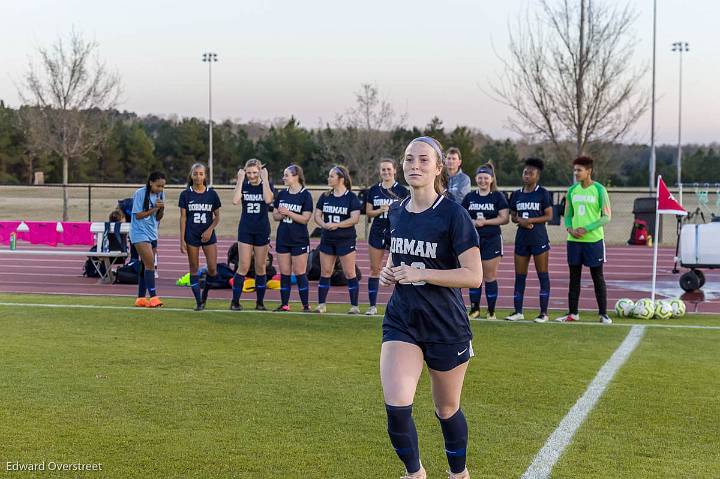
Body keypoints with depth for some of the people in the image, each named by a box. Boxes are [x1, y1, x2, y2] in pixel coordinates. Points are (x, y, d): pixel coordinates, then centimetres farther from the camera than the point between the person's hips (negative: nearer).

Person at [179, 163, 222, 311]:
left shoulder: (212, 194, 3)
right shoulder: (185, 194, 0)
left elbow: (217, 217, 8)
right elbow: (183, 218, 1)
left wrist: (210, 230, -9)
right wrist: (182, 240, -4)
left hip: (208, 235, 1)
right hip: (191, 236, -1)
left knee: (212, 268, -7)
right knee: (194, 269, 1)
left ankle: (205, 292, 21)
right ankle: (199, 302, 7)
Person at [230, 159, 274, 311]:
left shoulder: (267, 185, -2)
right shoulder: (243, 185, 1)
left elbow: (268, 199, -23)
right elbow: (235, 201, -18)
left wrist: (264, 179, -18)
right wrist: (240, 180, -15)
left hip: (262, 231, 0)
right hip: (245, 230, 0)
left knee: (260, 268, 7)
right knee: (243, 267, -6)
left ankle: (260, 302, 16)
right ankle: (235, 301, 1)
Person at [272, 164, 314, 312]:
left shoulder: (305, 195, -7)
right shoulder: (282, 194, 8)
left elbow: (305, 218, -13)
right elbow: (275, 215, 12)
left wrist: (288, 213, -19)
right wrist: (281, 215, -10)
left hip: (299, 240, -5)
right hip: (283, 239, 5)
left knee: (300, 273, -3)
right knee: (284, 273, 7)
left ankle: (306, 305, 4)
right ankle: (284, 304, 13)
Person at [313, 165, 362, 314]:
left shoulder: (351, 197, -5)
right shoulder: (325, 196, 9)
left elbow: (355, 218, -13)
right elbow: (317, 215, 7)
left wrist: (336, 224, -21)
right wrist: (324, 224, -15)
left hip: (346, 240, -4)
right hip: (327, 239, 5)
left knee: (350, 273, -3)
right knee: (325, 272, 7)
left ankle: (354, 306, 4)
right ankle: (321, 305, 14)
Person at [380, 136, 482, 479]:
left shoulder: (453, 215, -12)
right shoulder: (396, 212, 5)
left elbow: (474, 276, -17)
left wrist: (420, 273, -22)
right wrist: (388, 271, 0)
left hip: (446, 327, -4)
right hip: (401, 322, 4)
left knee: (446, 409, 12)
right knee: (395, 405, -13)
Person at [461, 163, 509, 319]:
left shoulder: (498, 197, 0)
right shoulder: (470, 197, 9)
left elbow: (505, 218, -6)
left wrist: (485, 221, -13)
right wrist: (472, 222, -8)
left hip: (492, 240, -3)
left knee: (490, 276, 0)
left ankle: (491, 311, 9)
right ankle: (474, 308, 14)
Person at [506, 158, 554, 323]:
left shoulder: (543, 193, -3)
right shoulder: (517, 194, 10)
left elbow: (549, 216, -6)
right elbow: (512, 216, 14)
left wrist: (531, 220, -17)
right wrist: (519, 220, -9)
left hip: (539, 238, -5)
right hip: (521, 238, 5)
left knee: (543, 275, 0)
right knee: (519, 275, 6)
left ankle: (544, 312, 4)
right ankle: (518, 311, 13)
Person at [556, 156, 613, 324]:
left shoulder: (599, 190, -5)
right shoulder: (572, 190, 9)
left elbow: (606, 217, -7)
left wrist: (586, 229, -15)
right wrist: (570, 228, -6)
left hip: (594, 240, -4)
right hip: (574, 240, 4)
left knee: (598, 277, 1)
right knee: (574, 277, 8)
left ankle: (603, 314, 7)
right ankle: (572, 313, 15)